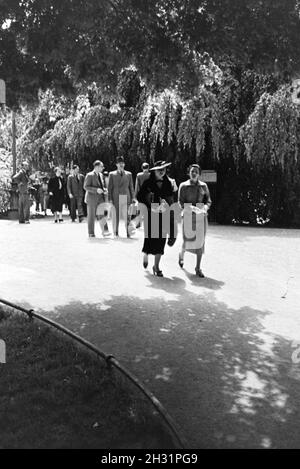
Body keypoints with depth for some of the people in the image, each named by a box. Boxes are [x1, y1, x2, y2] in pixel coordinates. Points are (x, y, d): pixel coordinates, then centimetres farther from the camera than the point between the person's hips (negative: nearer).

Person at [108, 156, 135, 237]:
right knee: (116, 216, 1)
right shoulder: (112, 174, 9)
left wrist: (132, 197, 5)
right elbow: (110, 187, 5)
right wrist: (110, 199, -3)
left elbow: (131, 187, 13)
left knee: (127, 216, -6)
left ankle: (128, 232, -2)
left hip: (126, 197, 1)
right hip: (116, 198, -1)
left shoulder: (129, 174, 14)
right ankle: (115, 233, 9)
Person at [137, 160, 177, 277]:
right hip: (151, 214, -3)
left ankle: (156, 266, 12)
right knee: (151, 237, -6)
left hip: (163, 215, 3)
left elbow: (171, 199, 13)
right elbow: (140, 197, -3)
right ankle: (146, 254, 28)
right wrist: (150, 205, -12)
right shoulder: (148, 183, -2)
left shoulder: (168, 183, 7)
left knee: (161, 240, 2)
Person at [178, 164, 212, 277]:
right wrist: (192, 208, -22)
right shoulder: (184, 186, 0)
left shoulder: (203, 186, 7)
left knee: (200, 241, -1)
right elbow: (181, 202, -5)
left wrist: (205, 207, -14)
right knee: (188, 240, 0)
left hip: (201, 216, 2)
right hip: (188, 216, -2)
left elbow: (208, 200, 8)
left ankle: (198, 268, 7)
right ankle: (182, 254, 37)